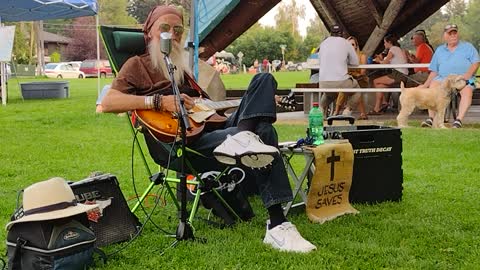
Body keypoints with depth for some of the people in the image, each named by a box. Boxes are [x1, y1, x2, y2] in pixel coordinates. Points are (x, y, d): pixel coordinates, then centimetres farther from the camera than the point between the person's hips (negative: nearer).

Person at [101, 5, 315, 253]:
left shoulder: (181, 68, 32)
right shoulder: (138, 65, 10)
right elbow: (108, 102, -7)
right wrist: (160, 101, -18)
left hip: (210, 127, 8)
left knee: (264, 80, -12)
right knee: (263, 133, -25)